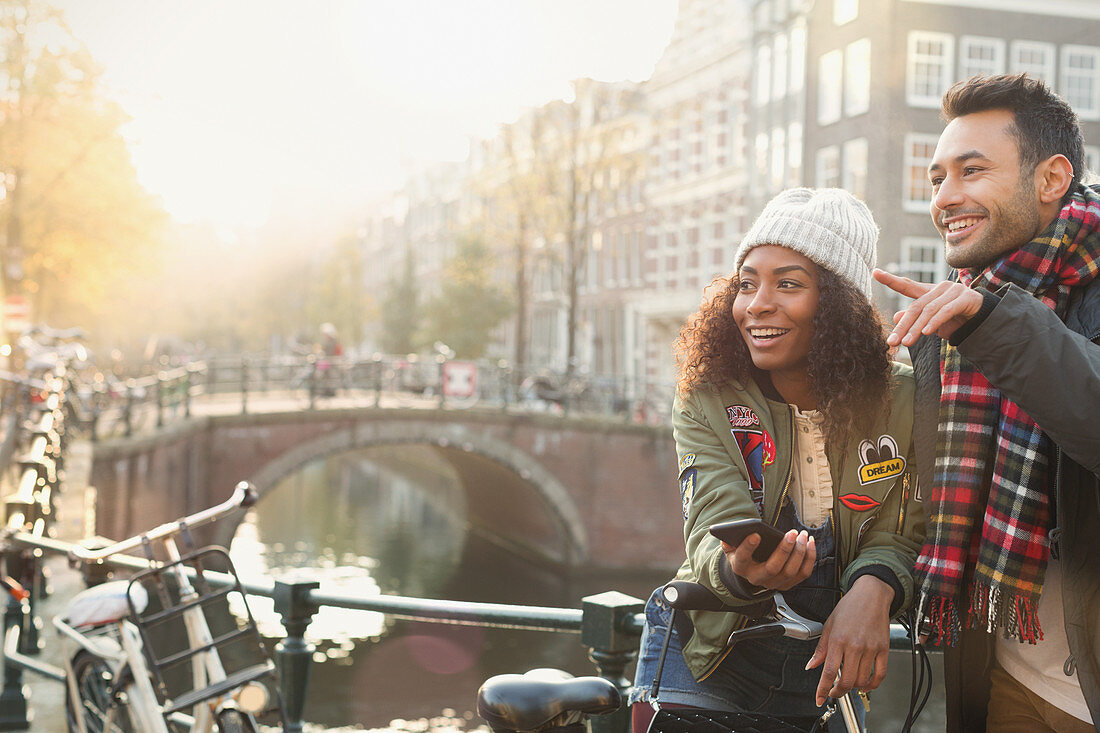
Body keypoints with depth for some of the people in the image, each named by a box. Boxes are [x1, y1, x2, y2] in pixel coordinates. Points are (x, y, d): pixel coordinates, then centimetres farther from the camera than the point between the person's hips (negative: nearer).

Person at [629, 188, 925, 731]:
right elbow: (713, 532, -20)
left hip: (826, 666, 2)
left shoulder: (901, 402, -10)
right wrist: (741, 569, -43)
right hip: (706, 658, -1)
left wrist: (872, 590, -32)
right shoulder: (705, 403, -11)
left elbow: (899, 537, -10)